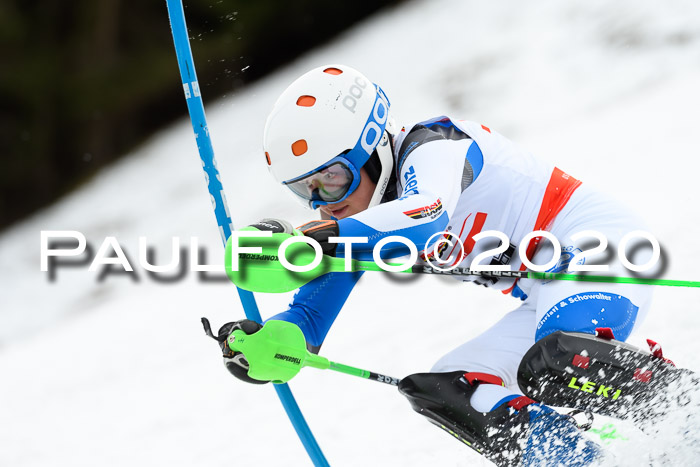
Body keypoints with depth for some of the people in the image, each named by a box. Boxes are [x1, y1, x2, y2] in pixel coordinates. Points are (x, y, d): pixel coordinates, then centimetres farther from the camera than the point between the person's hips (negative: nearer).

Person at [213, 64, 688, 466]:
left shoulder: (432, 148, -16)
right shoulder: (362, 218, 9)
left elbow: (429, 218, -40)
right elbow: (309, 318, 9)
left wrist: (321, 235, -52)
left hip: (604, 251, -10)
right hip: (550, 298, 10)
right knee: (443, 391, 1)